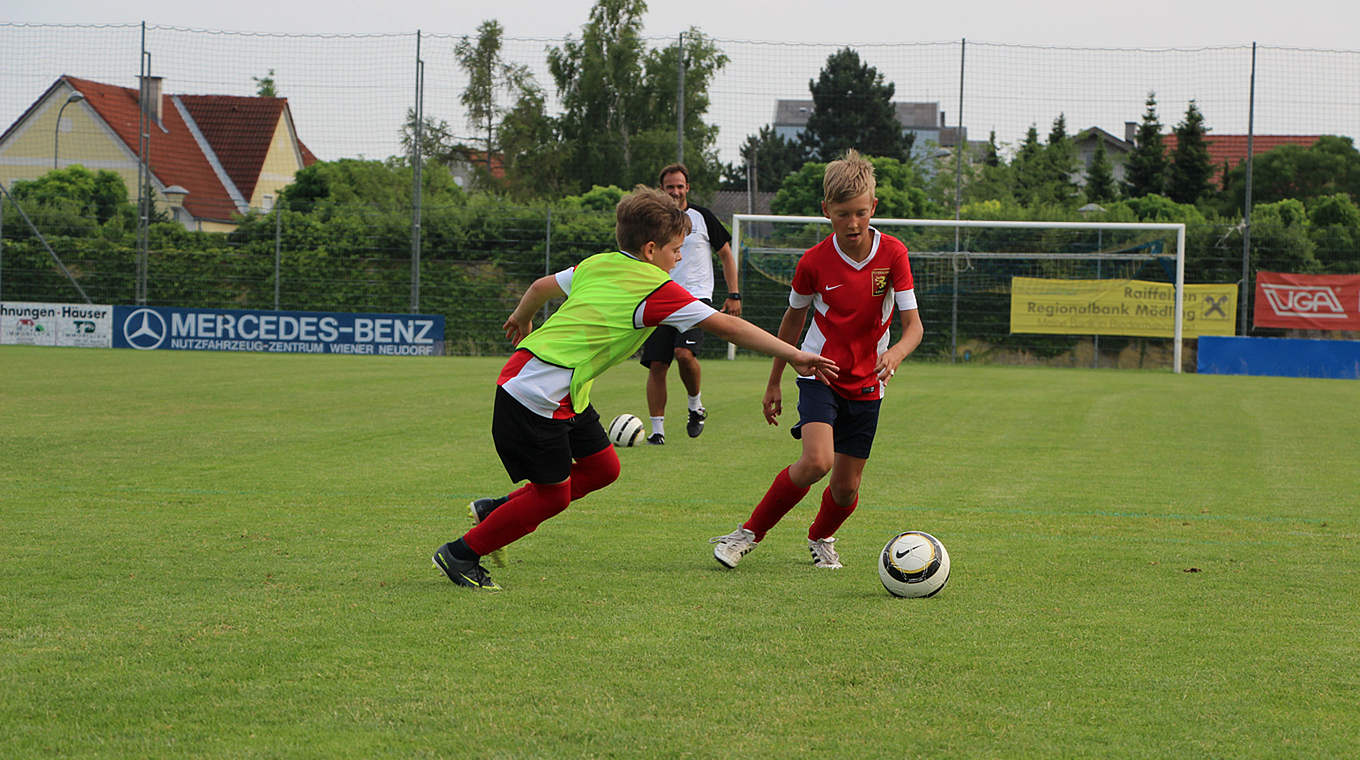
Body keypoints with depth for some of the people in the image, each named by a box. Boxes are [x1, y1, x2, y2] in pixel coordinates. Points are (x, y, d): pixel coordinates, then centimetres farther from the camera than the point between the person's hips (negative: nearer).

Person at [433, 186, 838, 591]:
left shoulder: (598, 265, 10)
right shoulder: (656, 289, -13)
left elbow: (542, 286, 25)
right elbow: (726, 326, -14)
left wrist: (521, 319, 47)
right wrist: (795, 356, -12)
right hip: (538, 398, -9)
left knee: (602, 467, 14)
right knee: (553, 494, 1)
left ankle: (495, 511, 24)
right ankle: (462, 554, 14)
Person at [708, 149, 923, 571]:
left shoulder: (892, 254, -11)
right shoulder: (814, 261, -11)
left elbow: (913, 324, -12)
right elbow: (793, 319, 6)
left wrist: (896, 353, -35)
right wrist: (774, 382, 12)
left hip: (866, 384, 2)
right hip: (820, 374, -2)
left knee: (846, 485, 4)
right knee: (816, 461, -25)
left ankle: (821, 538, 38)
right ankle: (750, 533, -8)